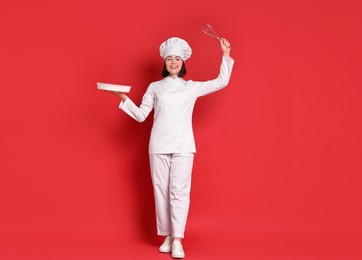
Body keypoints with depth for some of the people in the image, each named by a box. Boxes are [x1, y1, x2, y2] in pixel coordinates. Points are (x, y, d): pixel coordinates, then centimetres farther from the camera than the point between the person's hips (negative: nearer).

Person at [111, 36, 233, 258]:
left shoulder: (192, 87, 12)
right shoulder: (154, 87, 12)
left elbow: (221, 82, 13)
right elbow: (141, 115, 8)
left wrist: (226, 56, 9)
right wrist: (124, 99, -5)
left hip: (183, 145, -1)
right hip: (159, 145, 1)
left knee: (179, 190, -10)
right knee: (161, 189, 1)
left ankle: (178, 240, -12)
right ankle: (167, 236, 11)